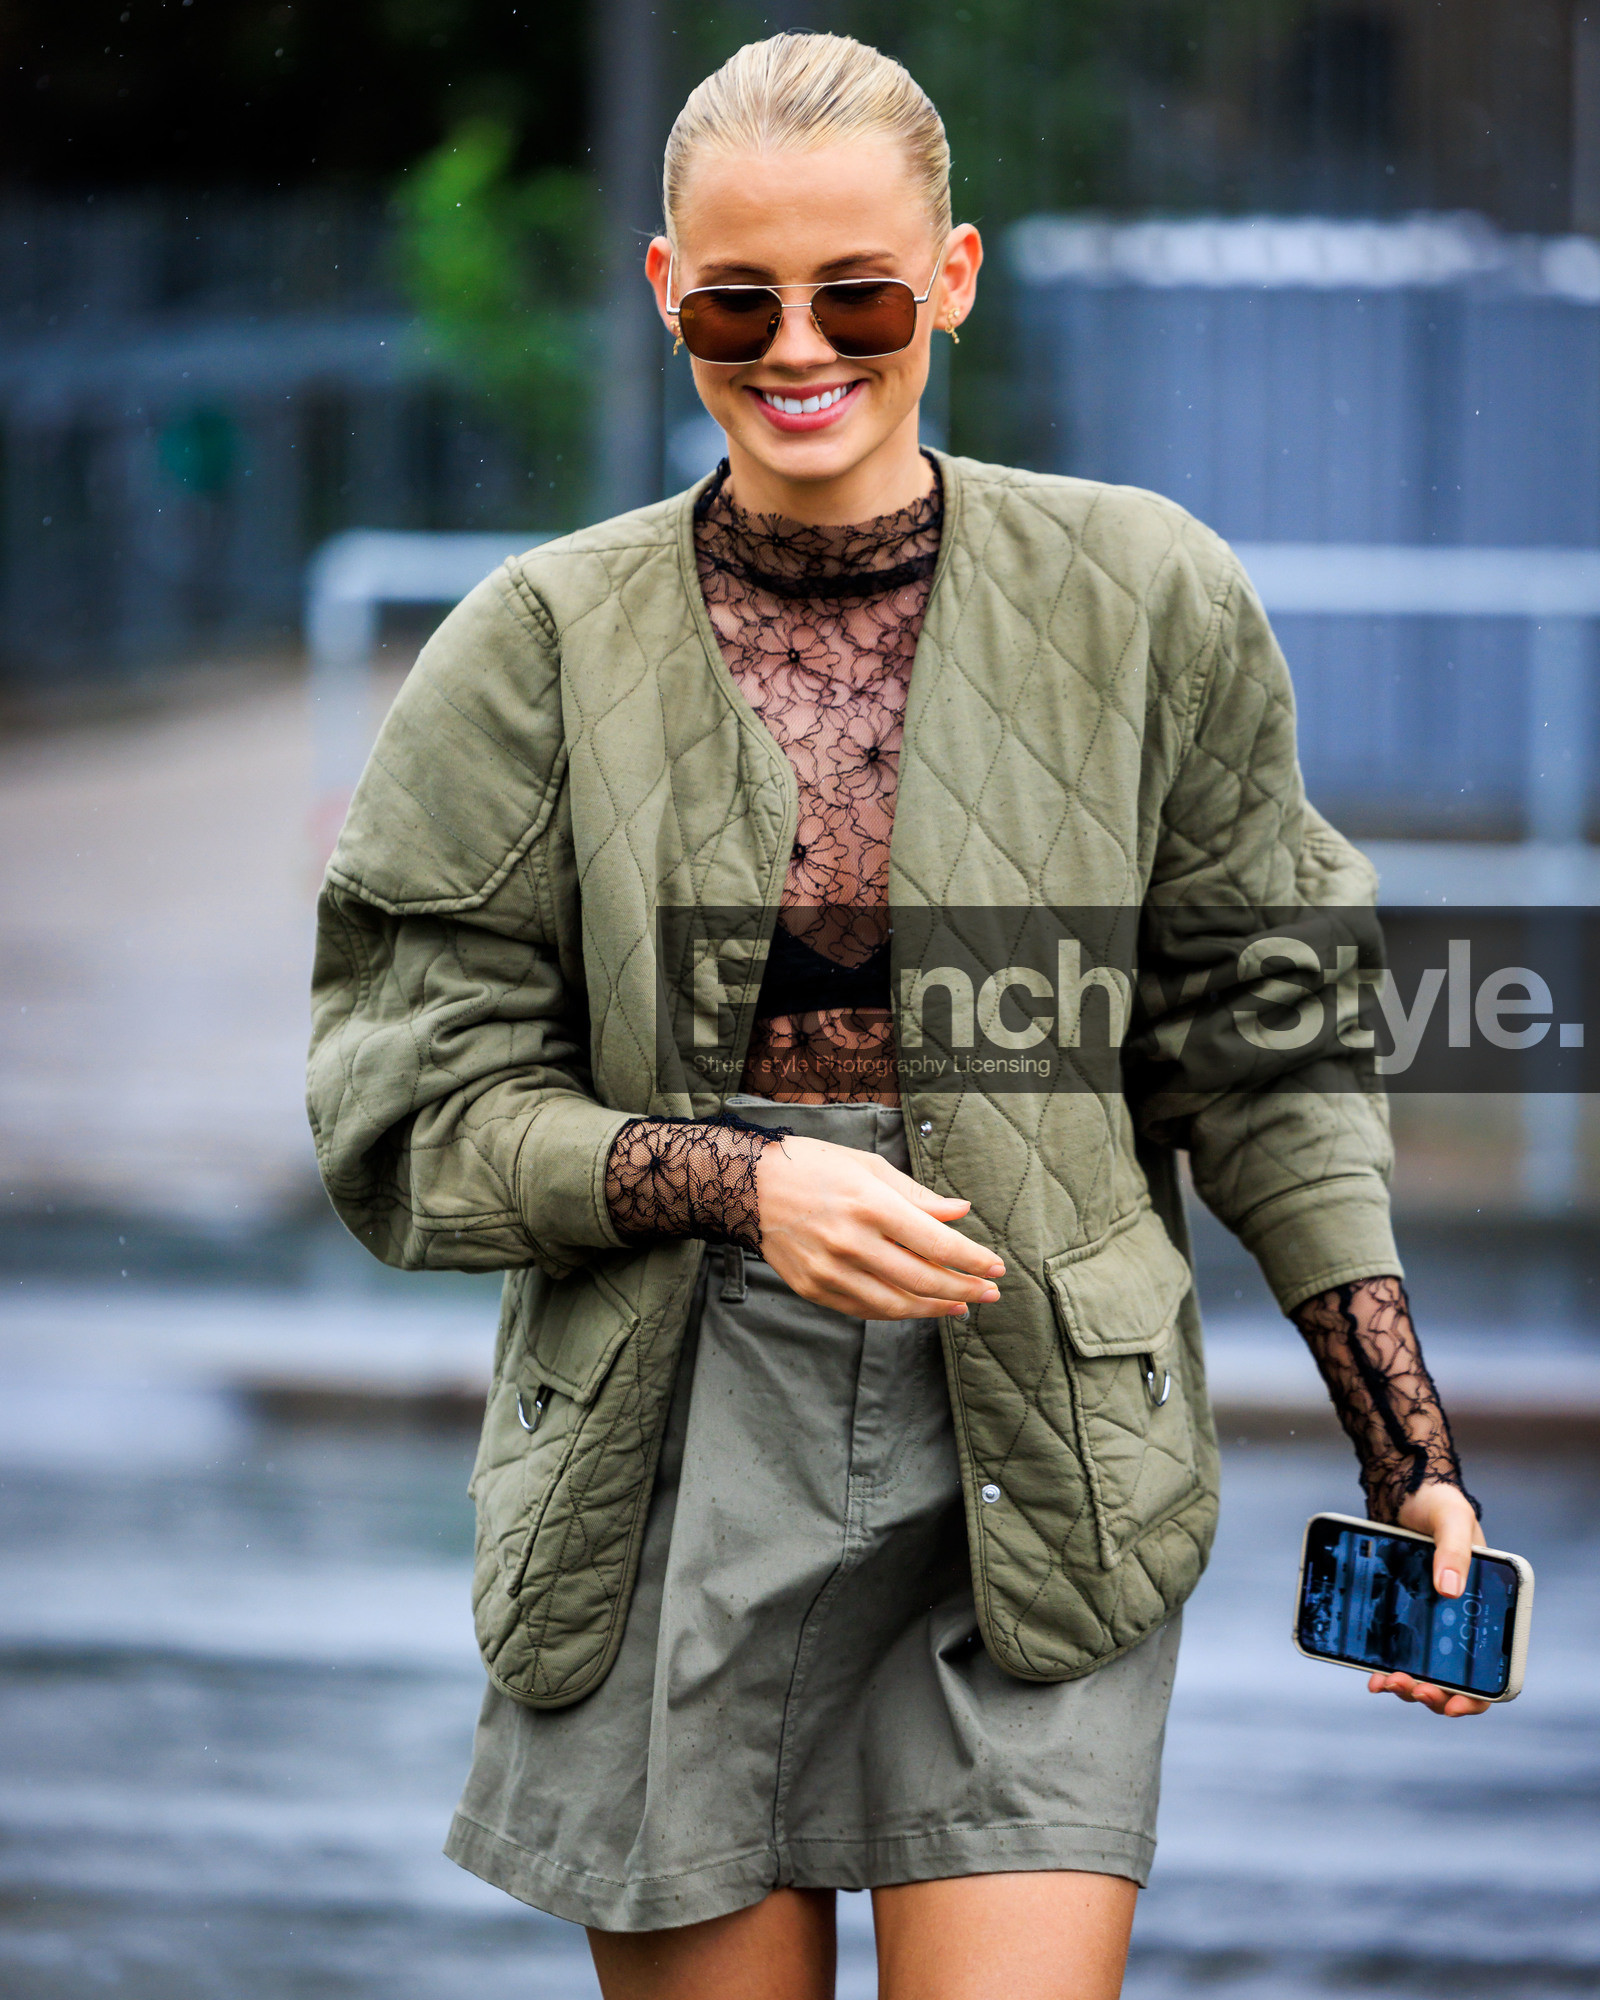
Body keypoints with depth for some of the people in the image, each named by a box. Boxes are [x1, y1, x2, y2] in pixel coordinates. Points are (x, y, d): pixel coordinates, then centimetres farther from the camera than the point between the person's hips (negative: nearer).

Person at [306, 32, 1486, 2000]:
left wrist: (1404, 1448, 3)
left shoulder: (1141, 603, 3)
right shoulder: (549, 645, 2)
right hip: (673, 1462, 0)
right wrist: (741, 1179, -15)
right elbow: (421, 1106, 1)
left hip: (1042, 1459, 0)